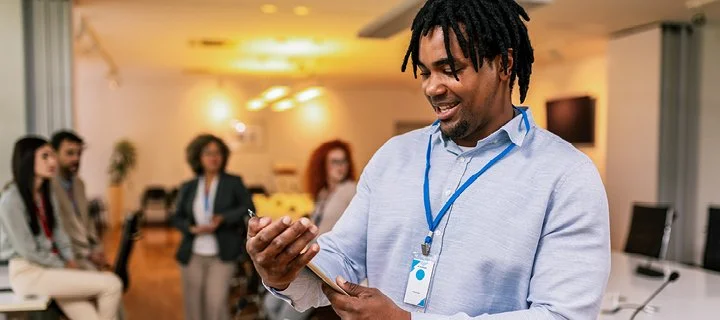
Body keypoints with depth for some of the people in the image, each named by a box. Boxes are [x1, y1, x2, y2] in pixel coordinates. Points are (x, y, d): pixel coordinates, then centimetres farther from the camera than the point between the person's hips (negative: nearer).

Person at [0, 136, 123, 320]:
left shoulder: (47, 194, 11)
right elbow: (27, 250, -15)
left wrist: (71, 262, -2)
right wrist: (64, 267, -7)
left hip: (51, 267, 8)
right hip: (29, 273, -8)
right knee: (112, 284, -19)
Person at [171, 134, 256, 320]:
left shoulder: (234, 182, 0)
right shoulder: (188, 187, 8)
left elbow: (249, 209, -6)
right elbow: (177, 217, 10)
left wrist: (223, 218, -19)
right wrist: (192, 228, -11)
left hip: (222, 255, -3)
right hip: (192, 255, 3)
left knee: (216, 302, -11)